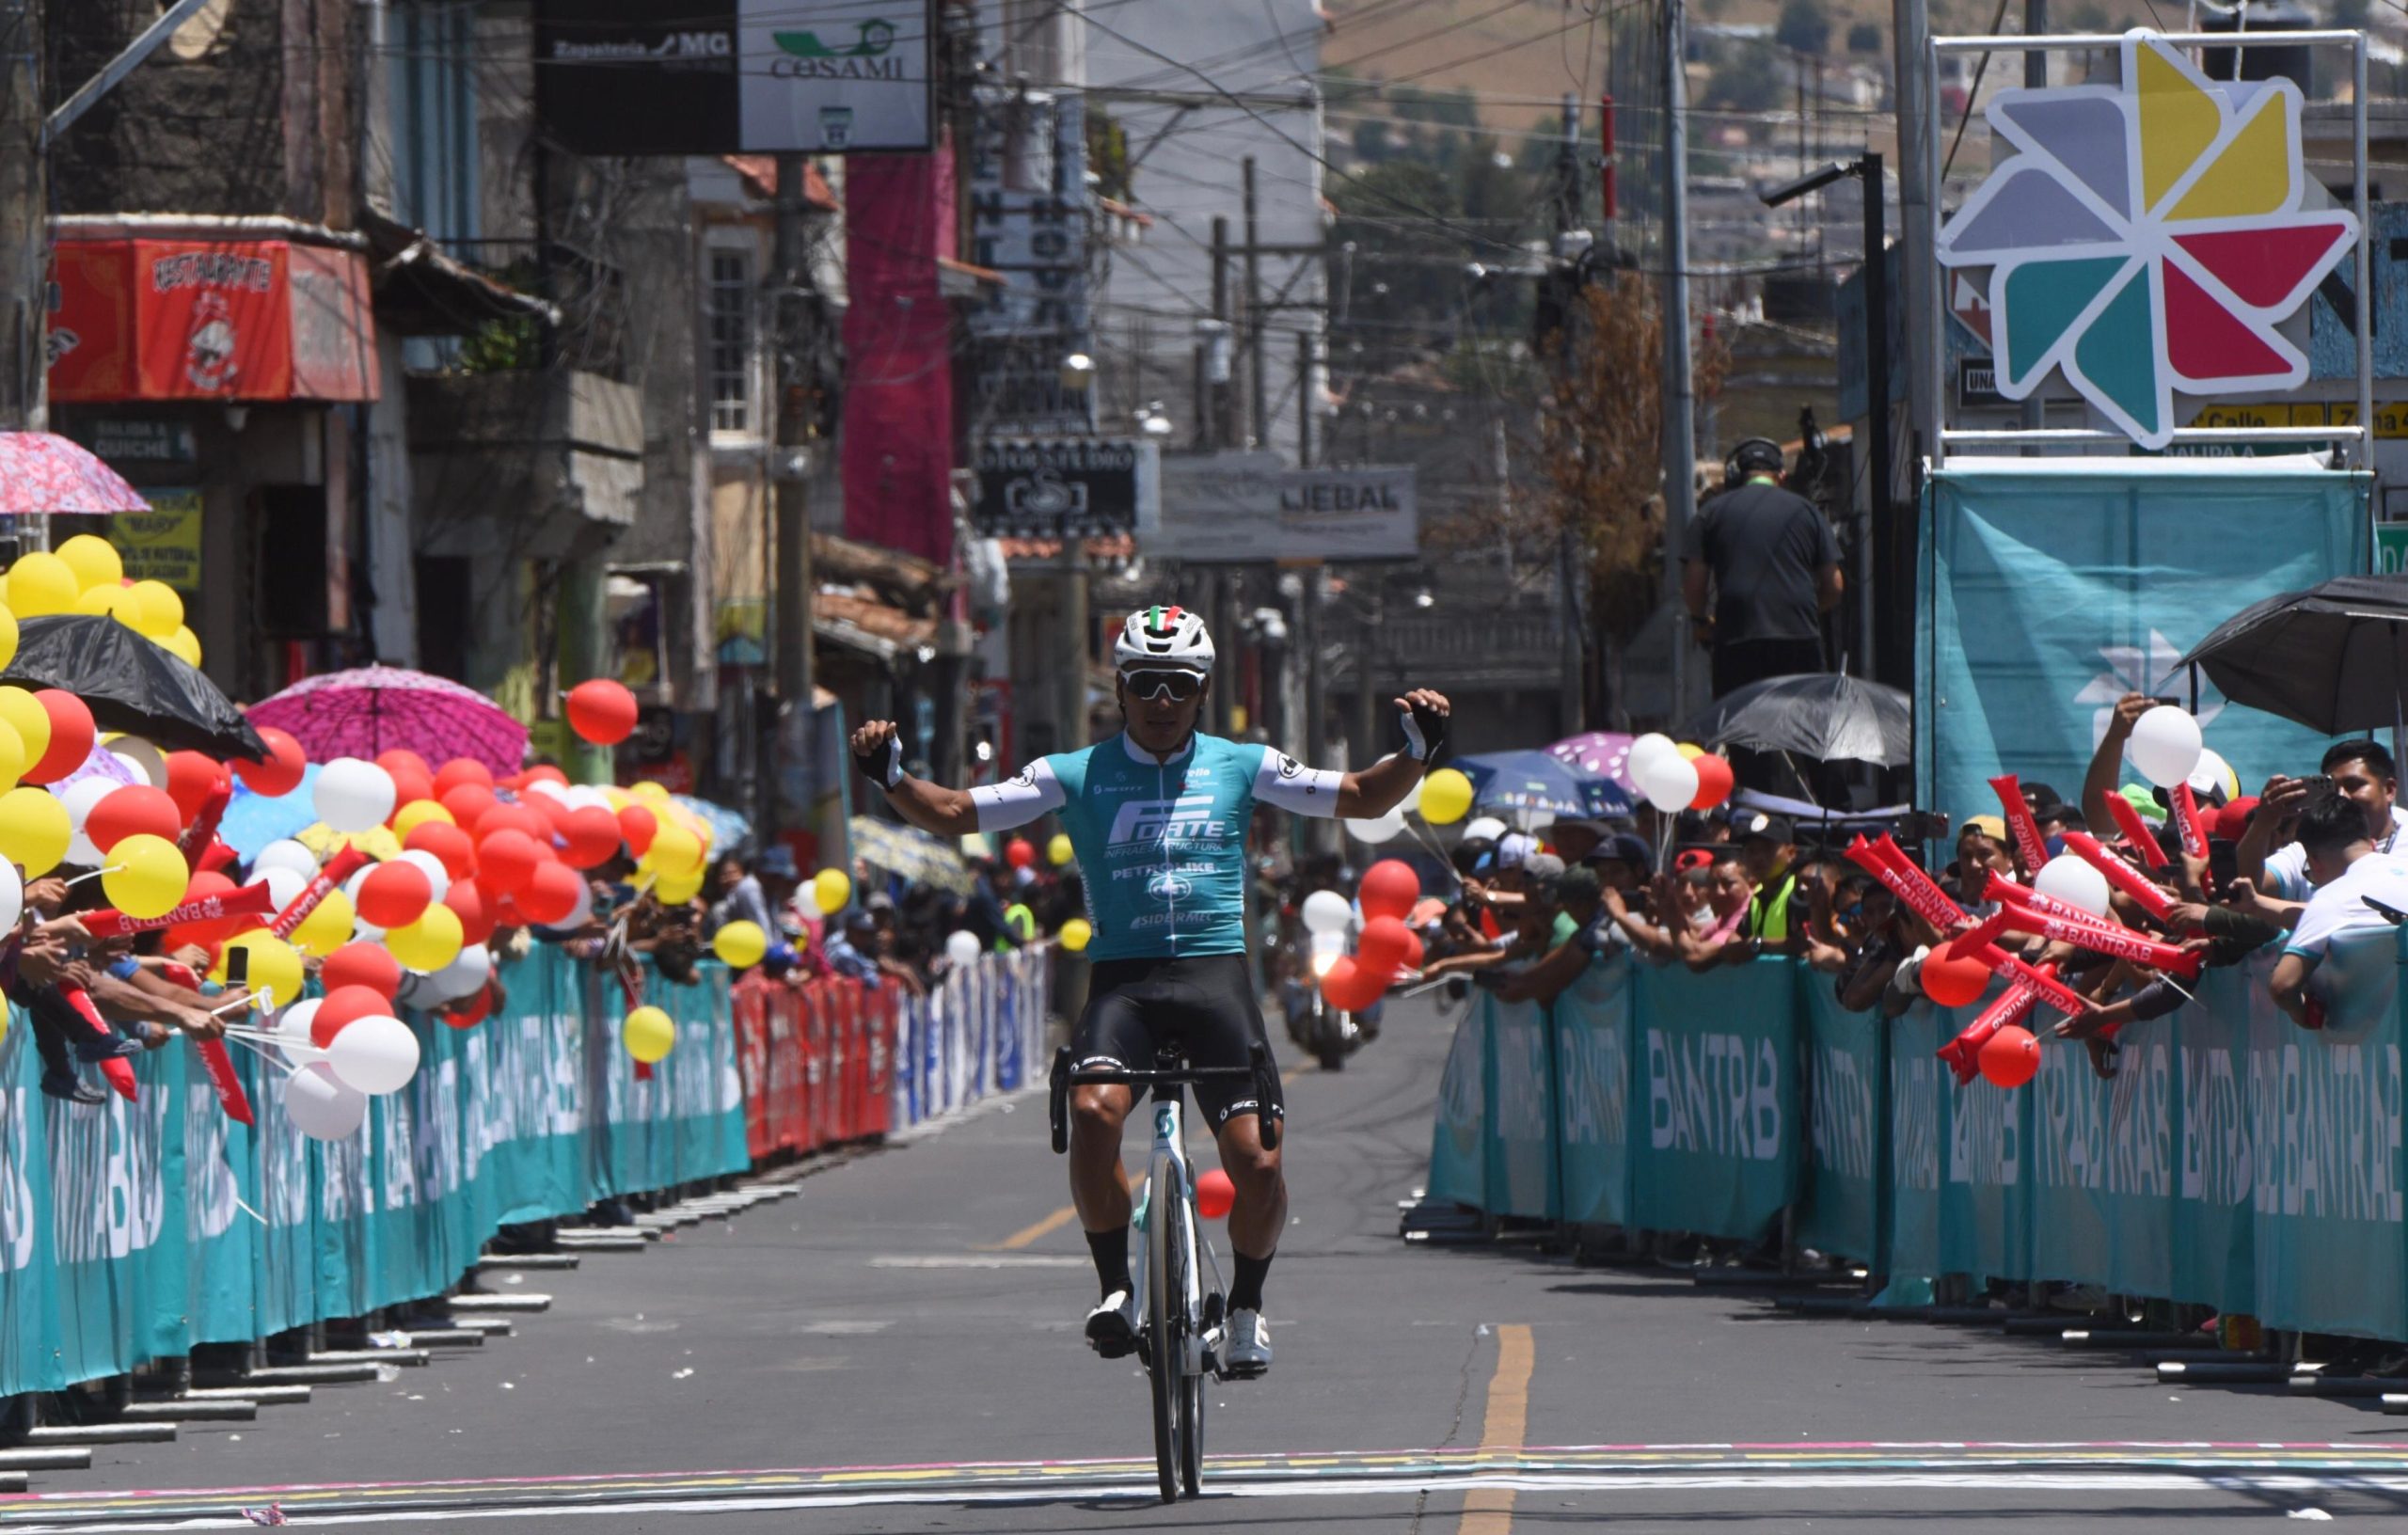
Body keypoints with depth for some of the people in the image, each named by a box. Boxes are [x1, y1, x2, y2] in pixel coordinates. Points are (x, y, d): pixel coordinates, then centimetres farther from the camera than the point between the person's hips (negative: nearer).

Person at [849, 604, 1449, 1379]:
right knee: (1094, 1113, -30)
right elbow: (954, 813, 5)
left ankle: (1246, 1306, 14)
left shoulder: (1240, 767, 11)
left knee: (1256, 1161, -13)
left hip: (1216, 973, 1)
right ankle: (1116, 1288, -11)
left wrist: (1419, 750, -7)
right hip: (1122, 977, -1)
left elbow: (1363, 798, 11)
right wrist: (891, 776, -12)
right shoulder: (1075, 776, 8)